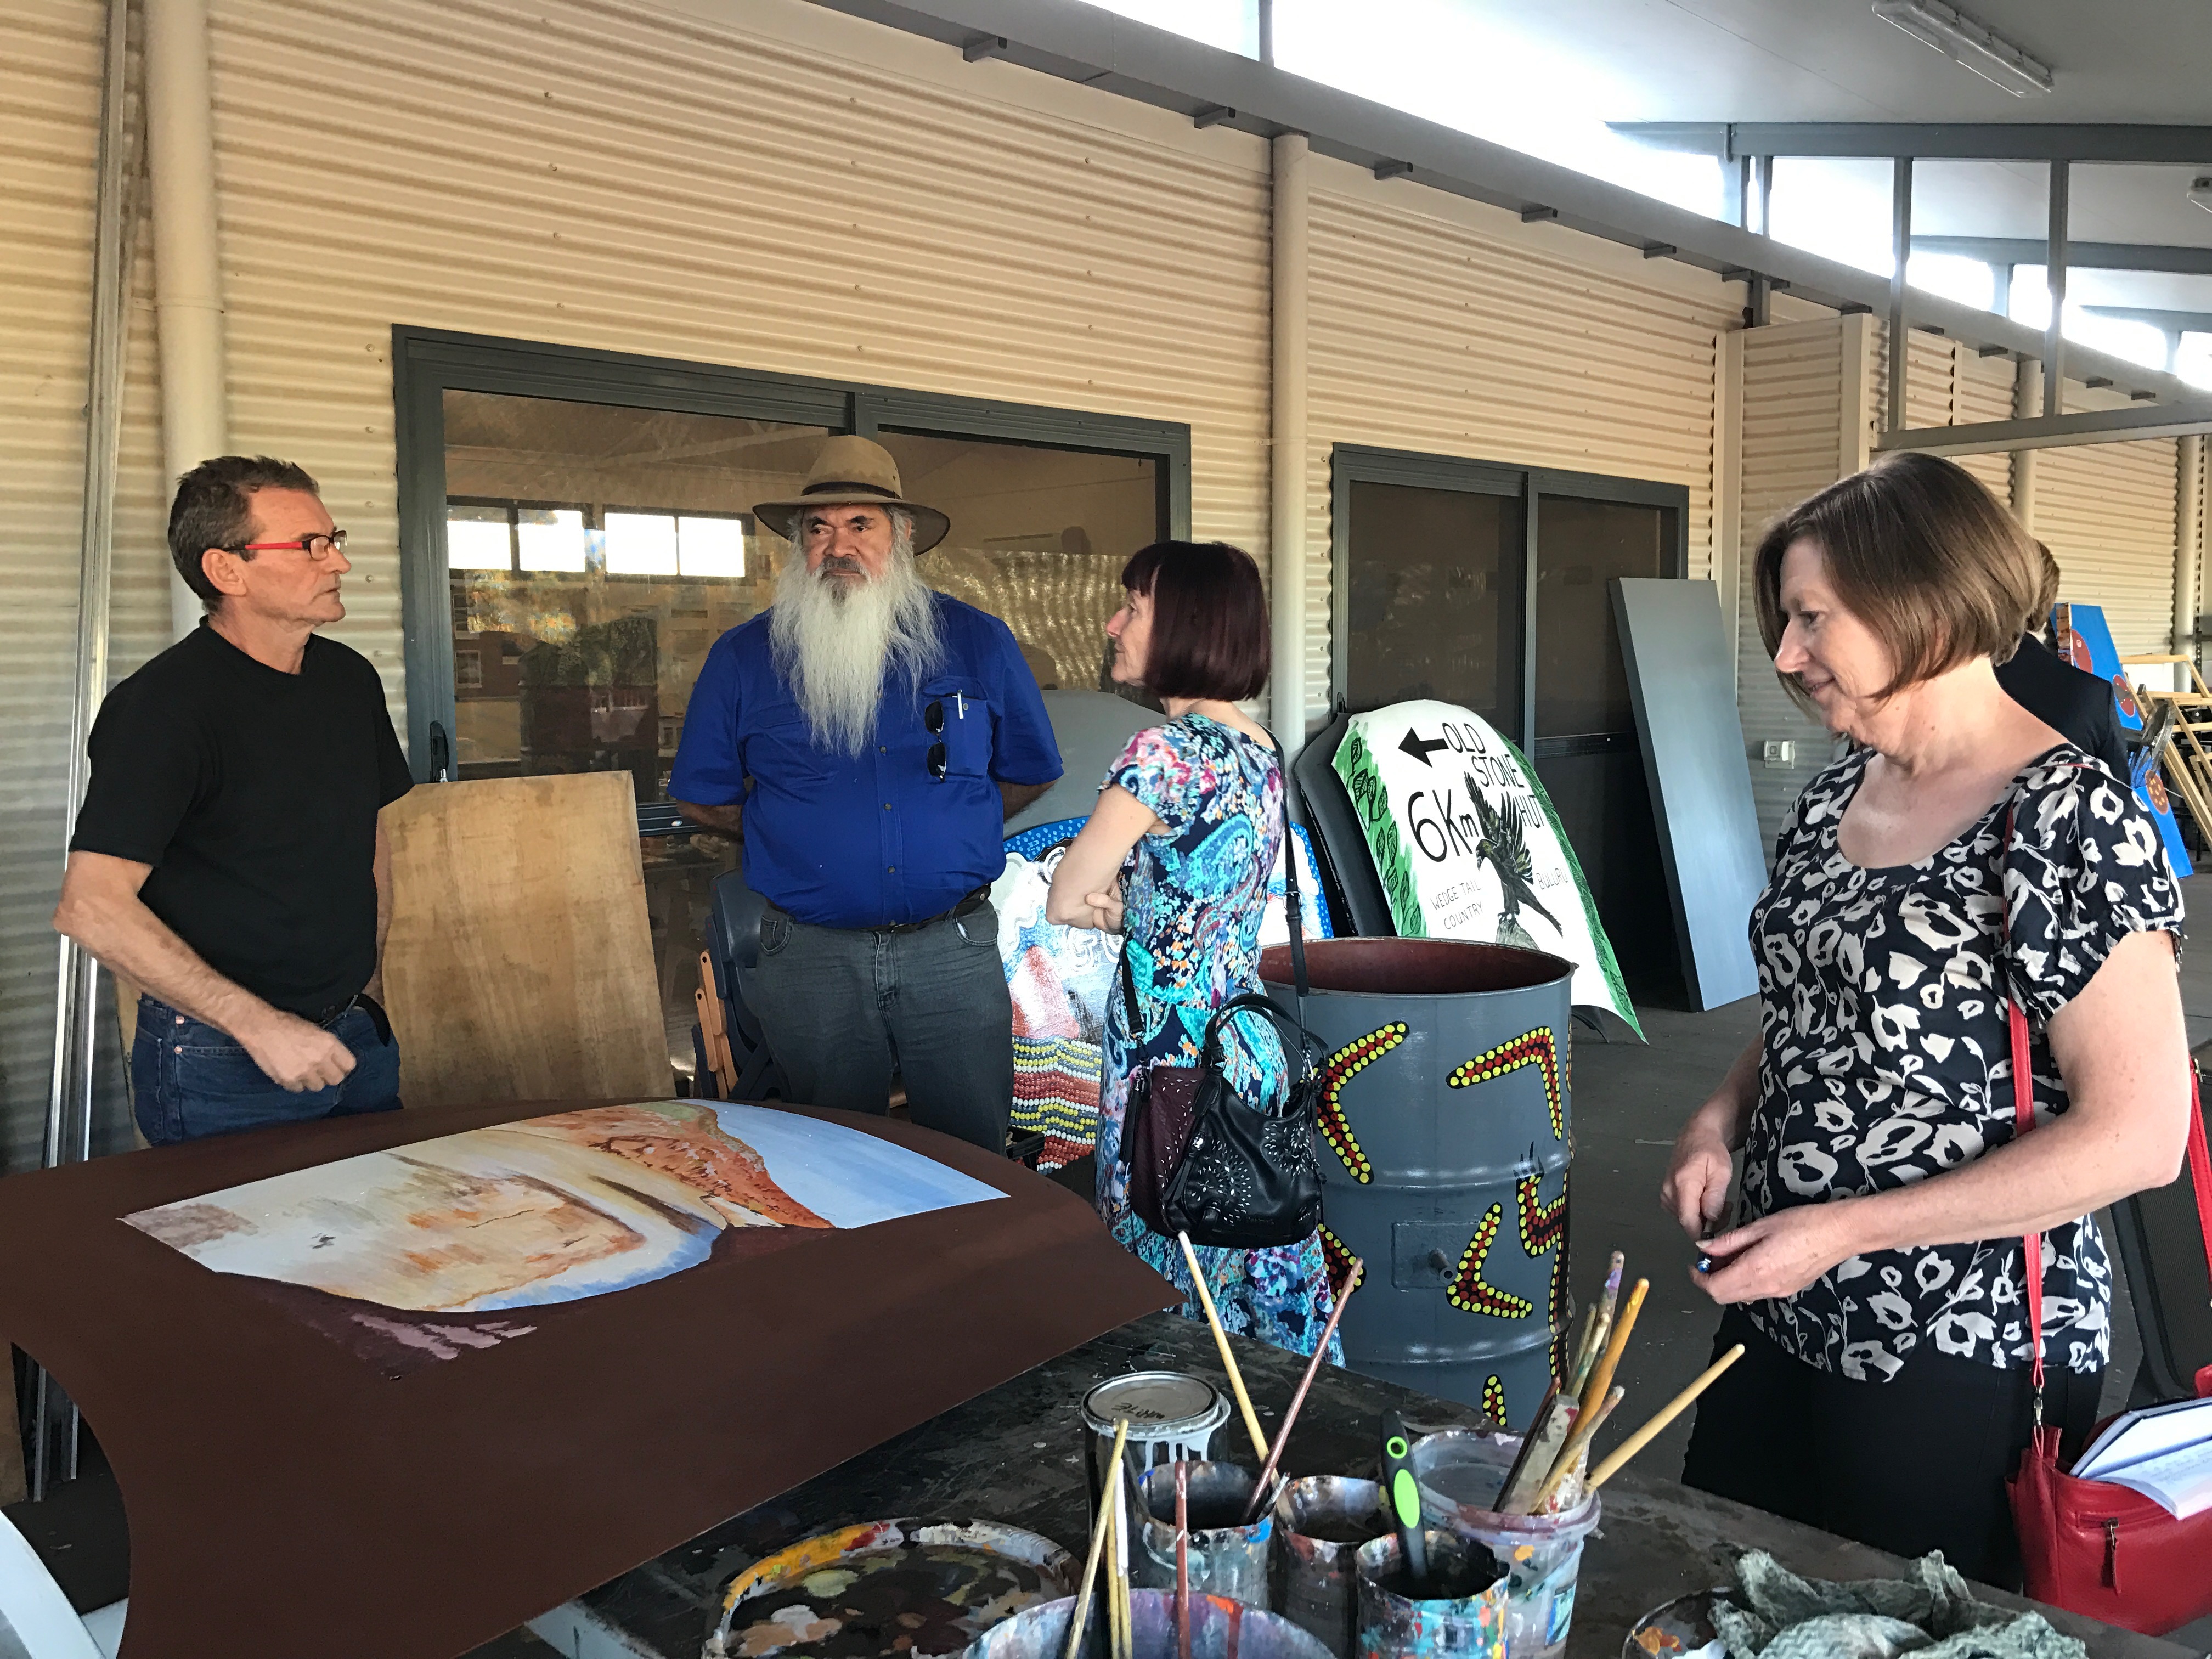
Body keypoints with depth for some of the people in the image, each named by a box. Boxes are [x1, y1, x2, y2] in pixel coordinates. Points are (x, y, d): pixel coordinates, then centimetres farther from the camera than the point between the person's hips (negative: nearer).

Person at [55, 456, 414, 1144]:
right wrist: (260, 1025, -22)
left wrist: (368, 980, 15)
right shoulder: (162, 706, -16)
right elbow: (92, 907, -21)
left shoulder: (351, 679, 6)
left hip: (357, 1036, 7)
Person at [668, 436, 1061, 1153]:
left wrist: (946, 831, 11)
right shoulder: (743, 657, 2)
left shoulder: (978, 642, 3)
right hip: (812, 955, 0)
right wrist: (796, 839, 10)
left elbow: (1028, 773, 13)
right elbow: (704, 798, 10)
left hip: (953, 951, 0)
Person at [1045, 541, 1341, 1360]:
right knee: (1266, 1290, 17)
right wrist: (1136, 908, -2)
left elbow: (1064, 901, -11)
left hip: (1169, 1059, -8)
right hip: (1250, 1051, 8)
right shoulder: (1260, 751, 8)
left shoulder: (1165, 753, -17)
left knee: (1178, 1306, 5)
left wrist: (1118, 909, 4)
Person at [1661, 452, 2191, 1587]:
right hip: (1784, 1316, 7)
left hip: (1960, 1359, -6)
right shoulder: (1835, 797, 4)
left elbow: (2139, 1134, -20)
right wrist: (1724, 1118, -2)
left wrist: (1844, 1229, -20)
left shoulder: (2068, 822, -17)